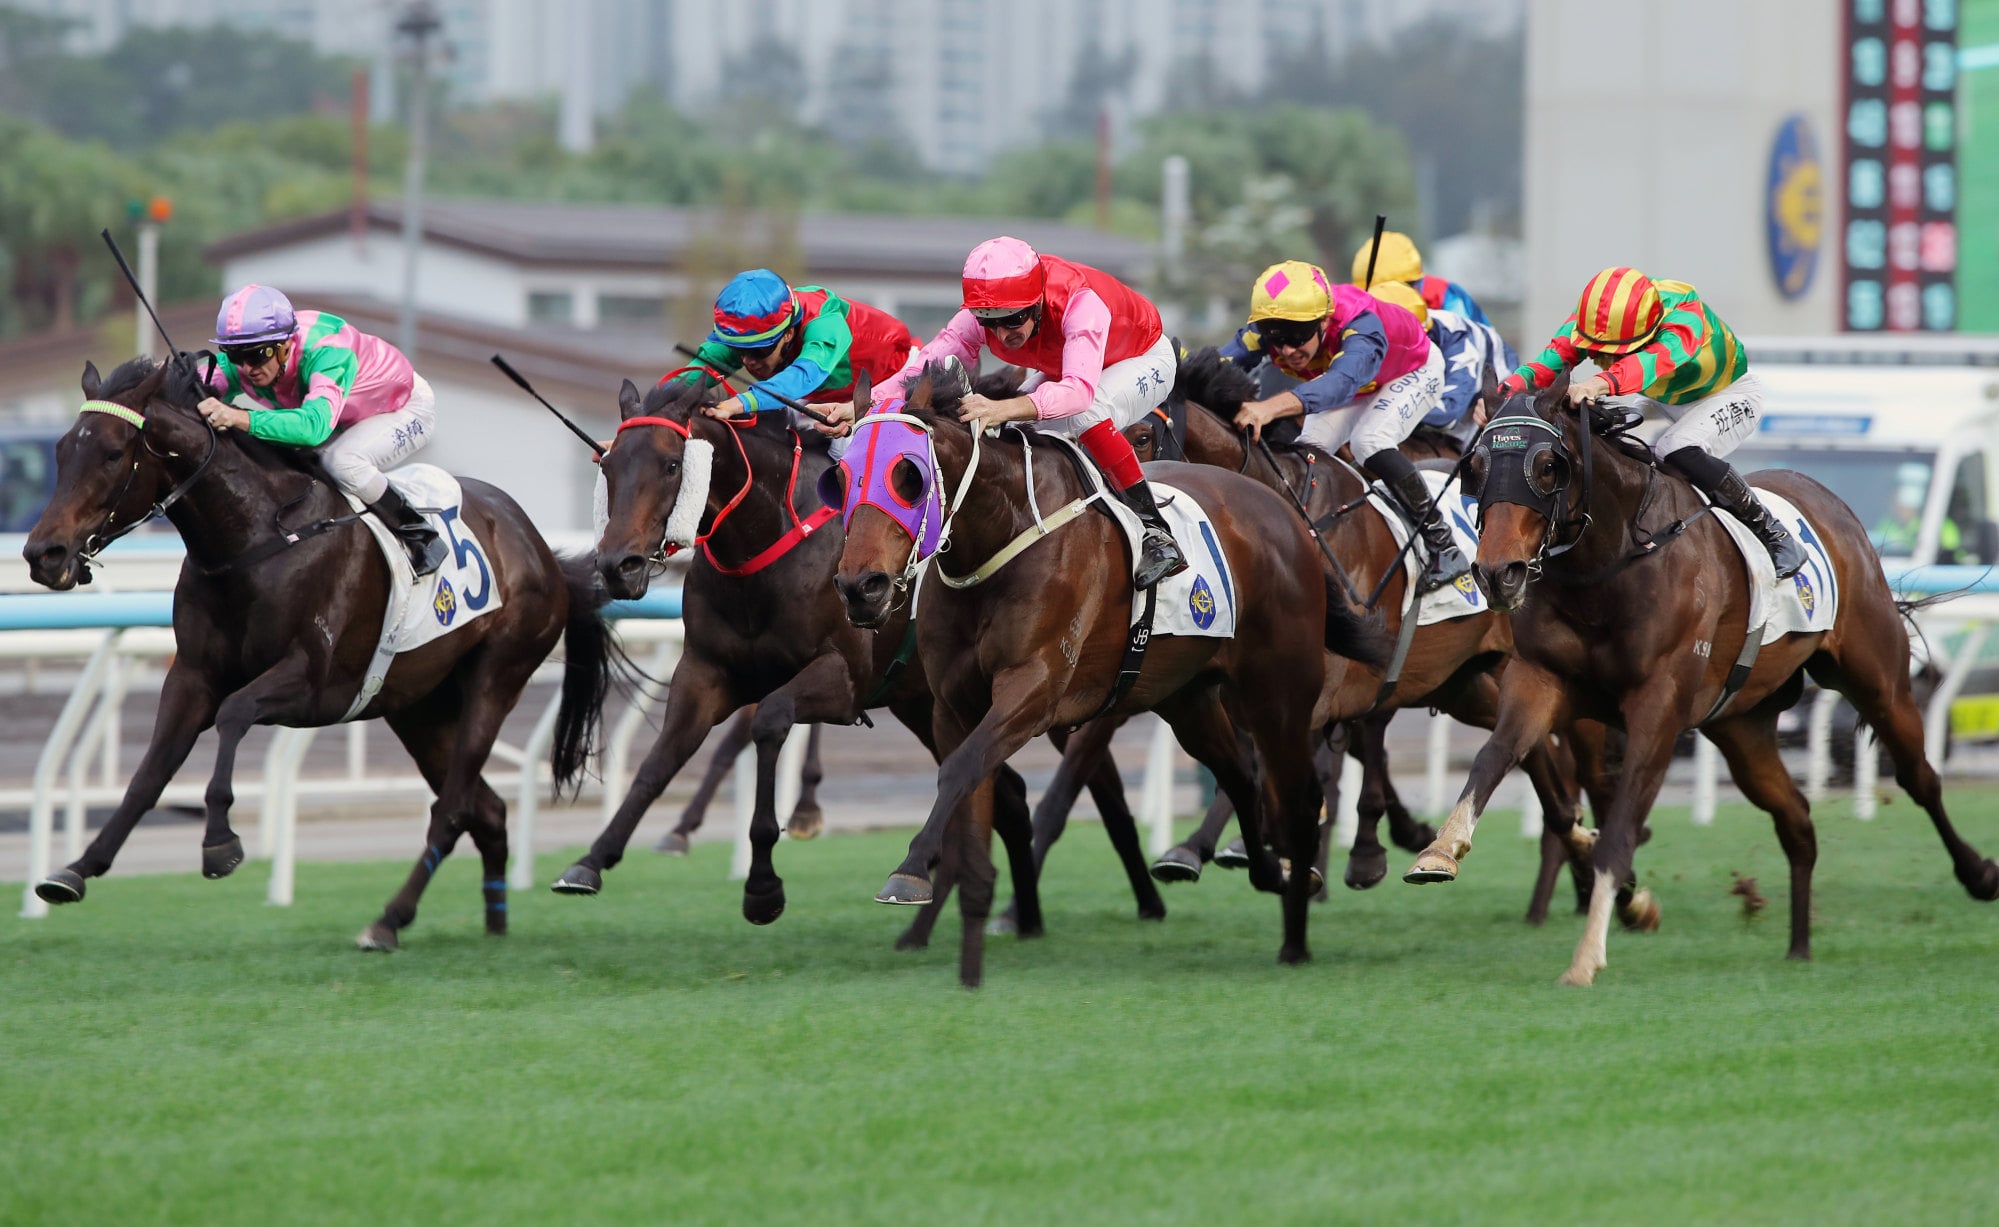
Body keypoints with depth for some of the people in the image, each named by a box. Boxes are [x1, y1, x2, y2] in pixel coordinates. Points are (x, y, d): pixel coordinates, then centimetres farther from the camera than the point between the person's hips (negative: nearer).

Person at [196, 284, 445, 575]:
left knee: (341, 460, -35)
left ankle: (420, 537, -15)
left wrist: (243, 419, -71)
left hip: (407, 407, -7)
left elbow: (316, 424, -59)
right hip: (348, 419, 7)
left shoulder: (327, 351, -43)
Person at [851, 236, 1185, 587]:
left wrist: (1004, 409, -73)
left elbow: (1080, 391, -58)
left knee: (1086, 413, -35)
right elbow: (921, 371, -33)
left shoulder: (1080, 301, -43)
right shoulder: (979, 319, -27)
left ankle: (1152, 527, -28)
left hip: (1144, 360, -6)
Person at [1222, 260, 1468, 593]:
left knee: (1369, 441, -27)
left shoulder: (1360, 325, -47)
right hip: (1356, 382, 6)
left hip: (1413, 370, -6)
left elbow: (1343, 381, -65)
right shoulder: (1265, 332, -30)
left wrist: (1271, 407, -81)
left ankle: (1443, 547, -19)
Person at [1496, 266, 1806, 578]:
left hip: (1728, 394, -6)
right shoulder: (1590, 321, -27)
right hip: (1657, 399, 6)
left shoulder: (1685, 318, -42)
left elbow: (1656, 358, -62)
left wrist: (1600, 383, -81)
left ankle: (1772, 535, -17)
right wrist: (1506, 392, -63)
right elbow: (1551, 360, -40)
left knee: (1680, 450, -32)